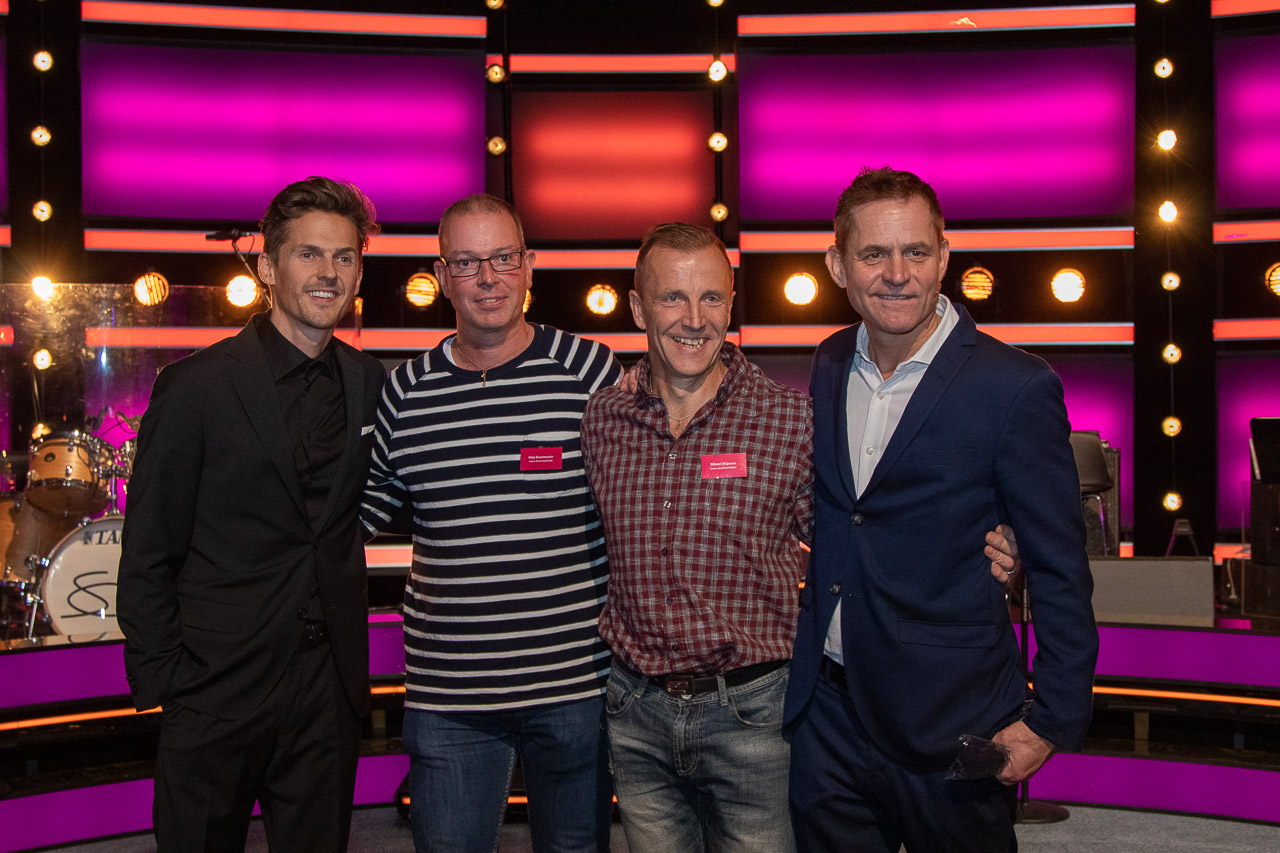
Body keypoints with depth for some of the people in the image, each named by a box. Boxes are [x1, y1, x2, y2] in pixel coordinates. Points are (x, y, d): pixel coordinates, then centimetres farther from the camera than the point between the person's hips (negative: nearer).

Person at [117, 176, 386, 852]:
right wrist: (159, 678, -7)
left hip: (330, 690, 4)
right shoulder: (196, 386, -8)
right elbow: (148, 555, -5)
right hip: (219, 691, -4)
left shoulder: (368, 381, 5)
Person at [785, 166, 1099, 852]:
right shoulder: (829, 366, 3)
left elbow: (1060, 573, -12)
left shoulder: (1015, 388, -15)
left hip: (951, 727, -5)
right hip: (825, 714, 5)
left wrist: (1053, 719, -11)